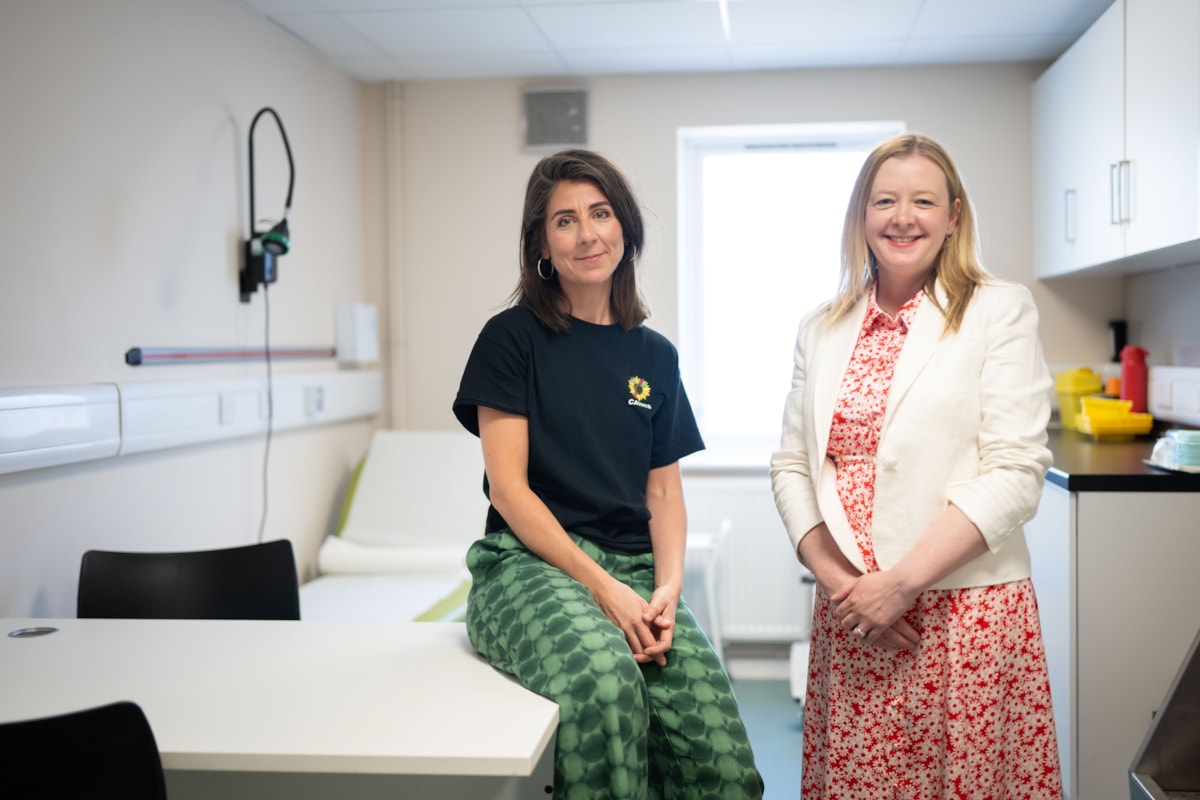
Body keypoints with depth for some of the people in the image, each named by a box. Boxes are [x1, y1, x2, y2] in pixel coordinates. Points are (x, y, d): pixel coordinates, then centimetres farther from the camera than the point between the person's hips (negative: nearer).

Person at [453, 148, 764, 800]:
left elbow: (664, 491, 15)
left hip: (633, 570, 4)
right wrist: (601, 585, -14)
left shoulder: (655, 355, 16)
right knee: (602, 677, -38)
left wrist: (667, 586, -5)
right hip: (529, 563, -4)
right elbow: (508, 487, -4)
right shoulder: (513, 337, 3)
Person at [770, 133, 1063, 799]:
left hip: (966, 613, -3)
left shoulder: (1001, 311, -2)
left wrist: (902, 581, -13)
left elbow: (1015, 472, -9)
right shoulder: (823, 328, 11)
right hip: (849, 614, 3)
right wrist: (833, 576, -5)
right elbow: (792, 463, 10)